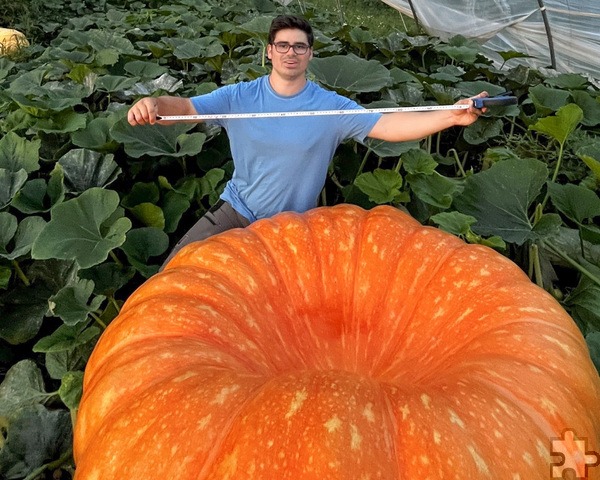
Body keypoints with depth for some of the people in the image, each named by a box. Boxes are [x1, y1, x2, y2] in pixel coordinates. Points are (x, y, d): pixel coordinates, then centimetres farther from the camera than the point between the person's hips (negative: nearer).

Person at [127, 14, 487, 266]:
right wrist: (154, 104, -37)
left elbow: (389, 125, -17)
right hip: (235, 213, 1)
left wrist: (451, 116, -30)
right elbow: (186, 108, -14)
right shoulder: (238, 97, -7)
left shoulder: (332, 107, -10)